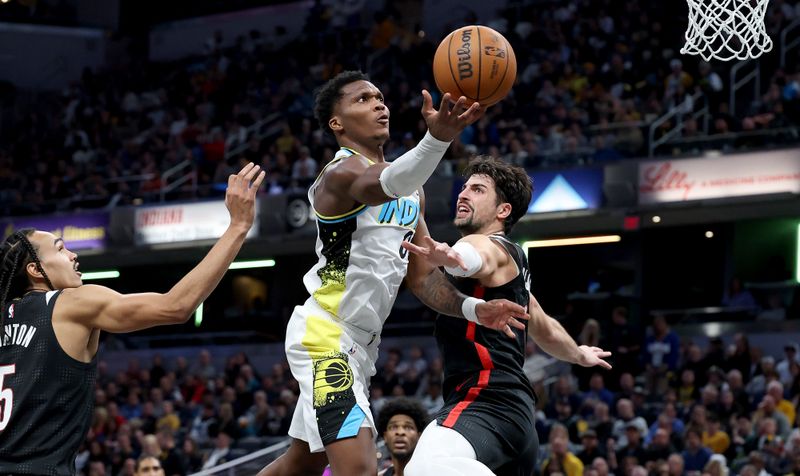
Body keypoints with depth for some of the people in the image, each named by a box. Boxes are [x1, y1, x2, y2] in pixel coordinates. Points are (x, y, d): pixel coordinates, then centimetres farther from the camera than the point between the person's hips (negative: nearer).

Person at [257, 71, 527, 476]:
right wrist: (437, 138, -60)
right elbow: (386, 184, -41)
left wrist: (472, 309, -6)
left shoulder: (412, 192, 13)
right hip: (325, 335, -10)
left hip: (360, 342, 10)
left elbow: (423, 274, 13)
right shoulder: (341, 173, -16)